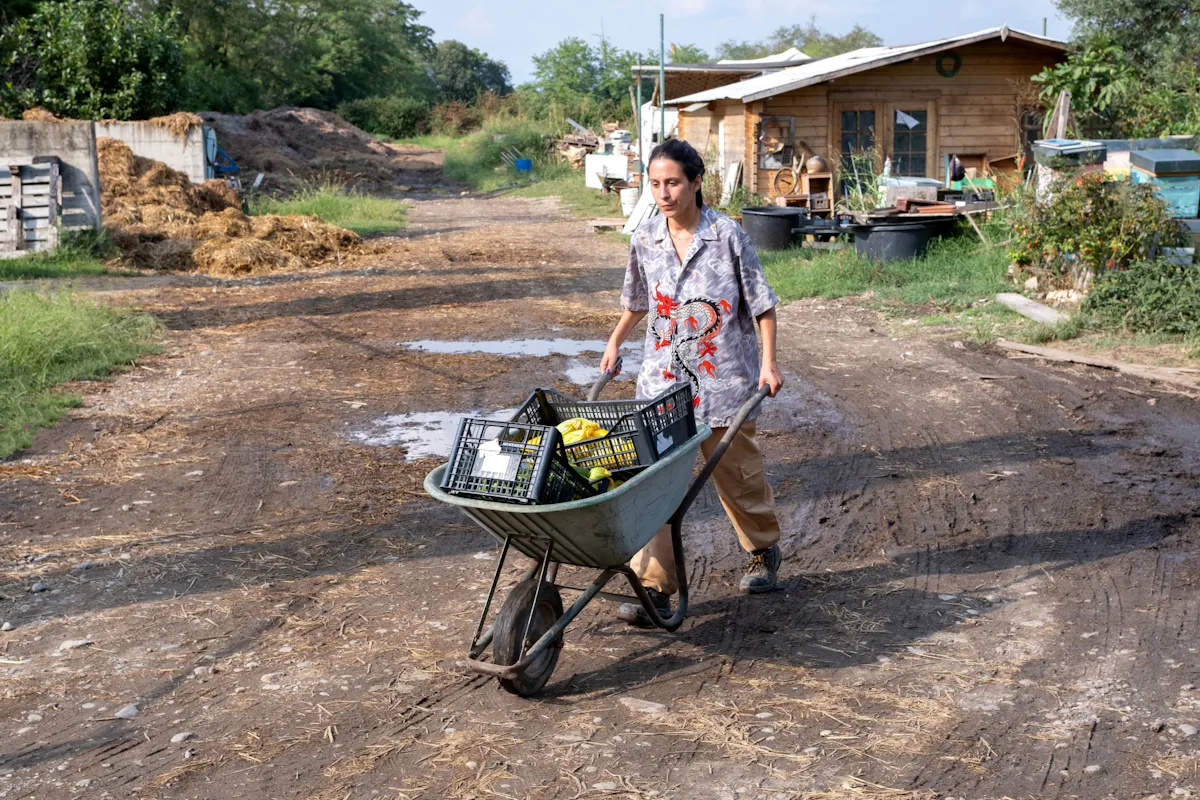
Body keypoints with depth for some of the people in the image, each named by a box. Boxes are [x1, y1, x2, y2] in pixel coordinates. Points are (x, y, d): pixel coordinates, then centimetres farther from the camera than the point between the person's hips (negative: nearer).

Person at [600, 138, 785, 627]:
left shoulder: (727, 235, -8)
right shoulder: (645, 240, 2)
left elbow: (762, 302, -3)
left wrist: (769, 362, -9)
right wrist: (615, 343, 23)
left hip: (723, 380, -2)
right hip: (663, 380, 3)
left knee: (738, 476, 12)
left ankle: (764, 551, 39)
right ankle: (654, 587, -4)